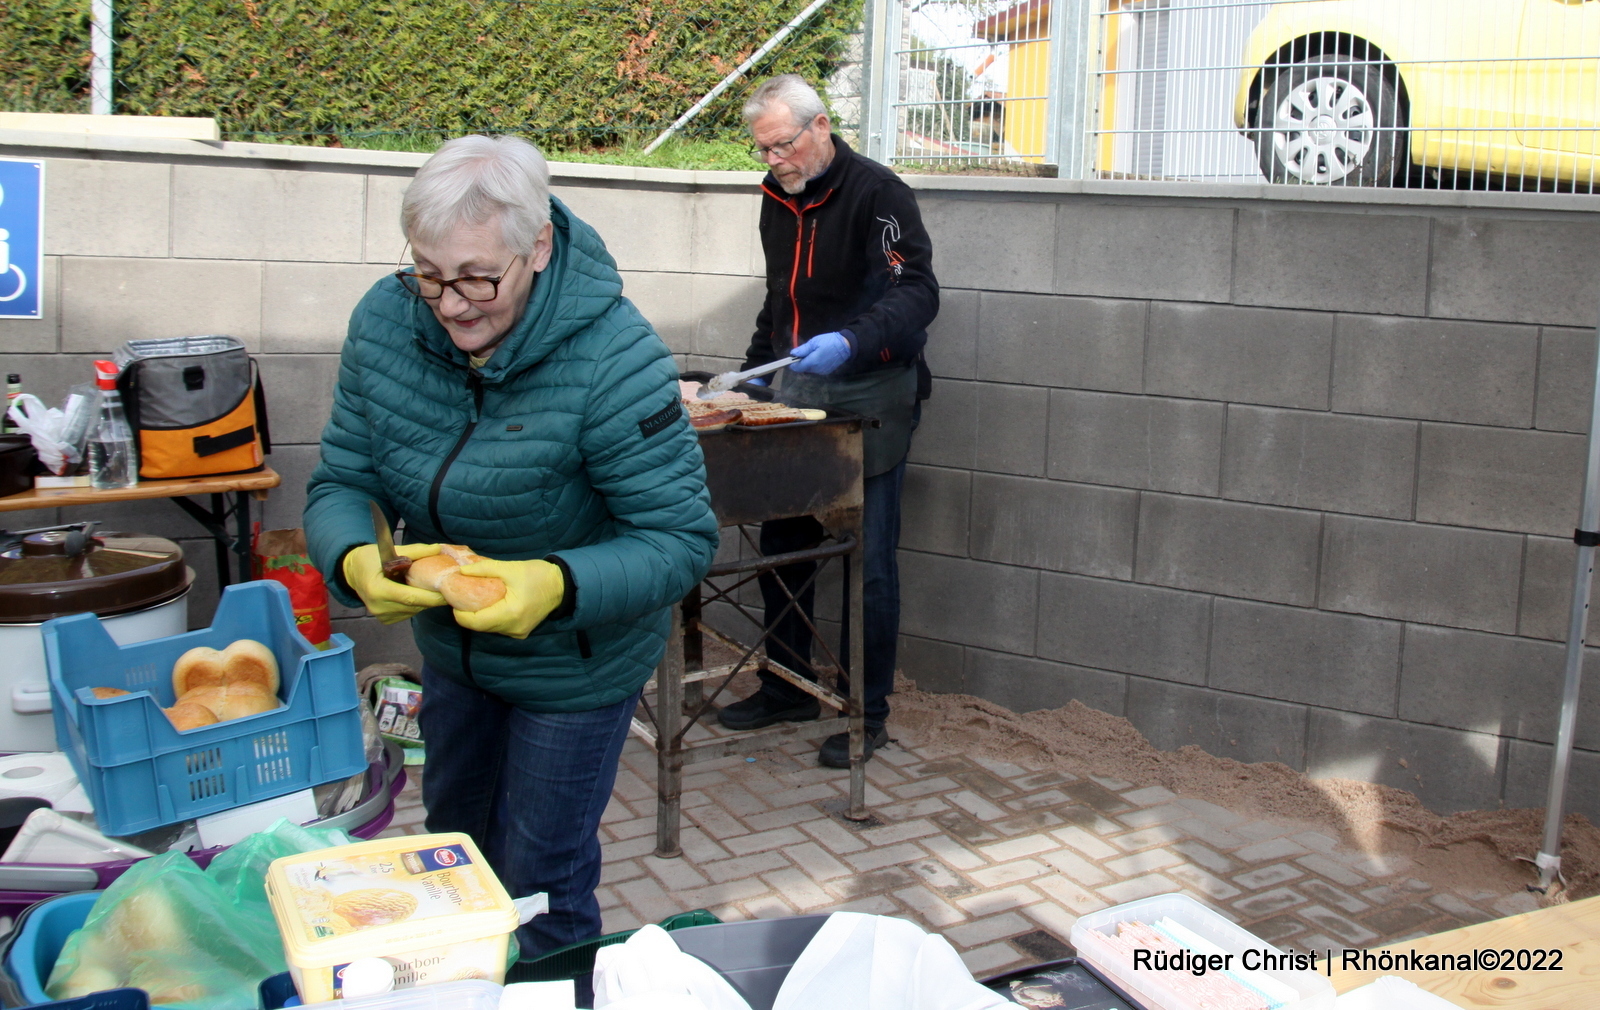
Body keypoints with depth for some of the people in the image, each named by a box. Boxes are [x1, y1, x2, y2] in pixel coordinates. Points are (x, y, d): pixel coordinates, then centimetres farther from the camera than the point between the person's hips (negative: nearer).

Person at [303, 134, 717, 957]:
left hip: (575, 664, -6)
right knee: (454, 838, 28)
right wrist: (354, 562, -34)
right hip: (450, 644, 6)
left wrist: (555, 586, -46)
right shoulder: (385, 320, -16)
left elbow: (682, 538, -29)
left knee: (542, 886, 9)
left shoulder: (614, 358, -32)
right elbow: (340, 482, -11)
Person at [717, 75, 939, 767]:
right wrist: (752, 371, 18)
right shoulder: (778, 198, 12)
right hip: (797, 396, 7)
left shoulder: (876, 192, -12)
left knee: (867, 560, -2)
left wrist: (850, 343, -36)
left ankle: (867, 714, 9)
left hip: (870, 398, -7)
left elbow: (916, 294, -21)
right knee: (782, 546, 12)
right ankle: (788, 688, 27)